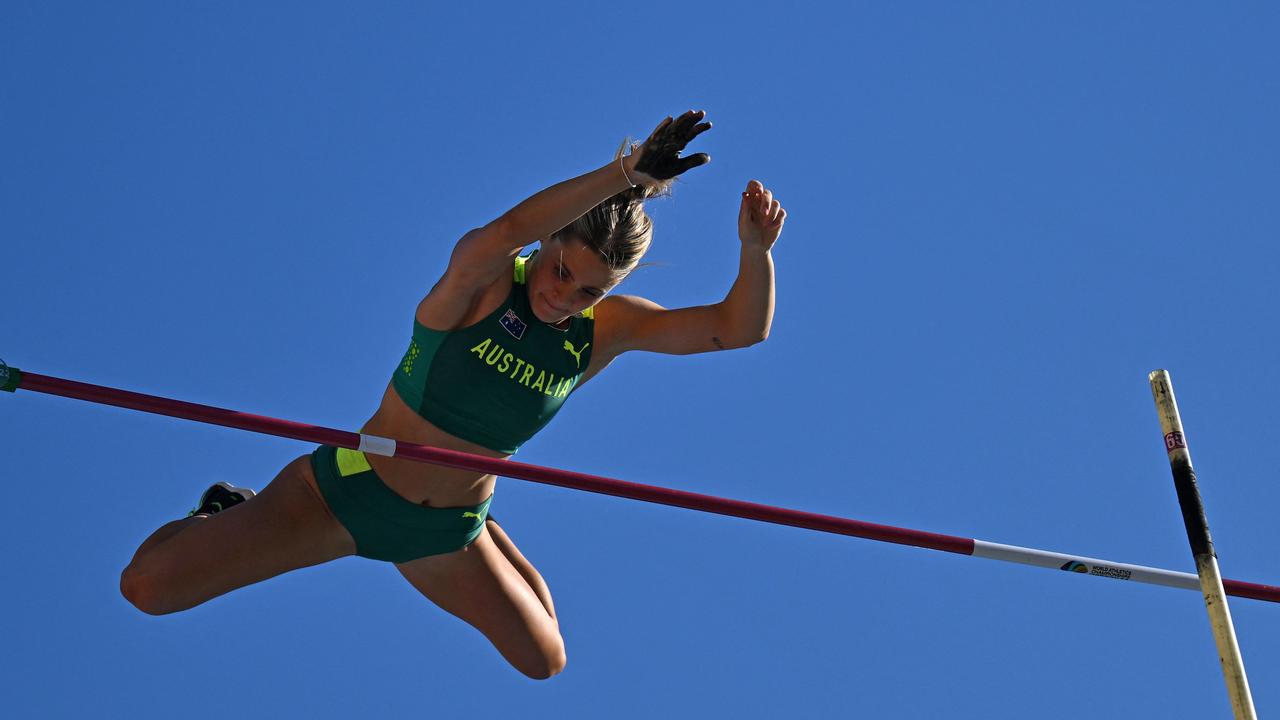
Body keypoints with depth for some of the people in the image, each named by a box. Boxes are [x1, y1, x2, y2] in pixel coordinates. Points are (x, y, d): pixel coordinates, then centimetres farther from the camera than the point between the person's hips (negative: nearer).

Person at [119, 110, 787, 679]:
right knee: (149, 586, -12)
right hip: (347, 489, -4)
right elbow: (507, 230, -47)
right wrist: (626, 172, -53)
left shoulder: (607, 329, -8)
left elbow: (738, 328, -14)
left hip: (442, 537, 4)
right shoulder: (484, 280, -22)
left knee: (545, 661, 15)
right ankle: (224, 516, 23)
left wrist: (755, 252, -33)